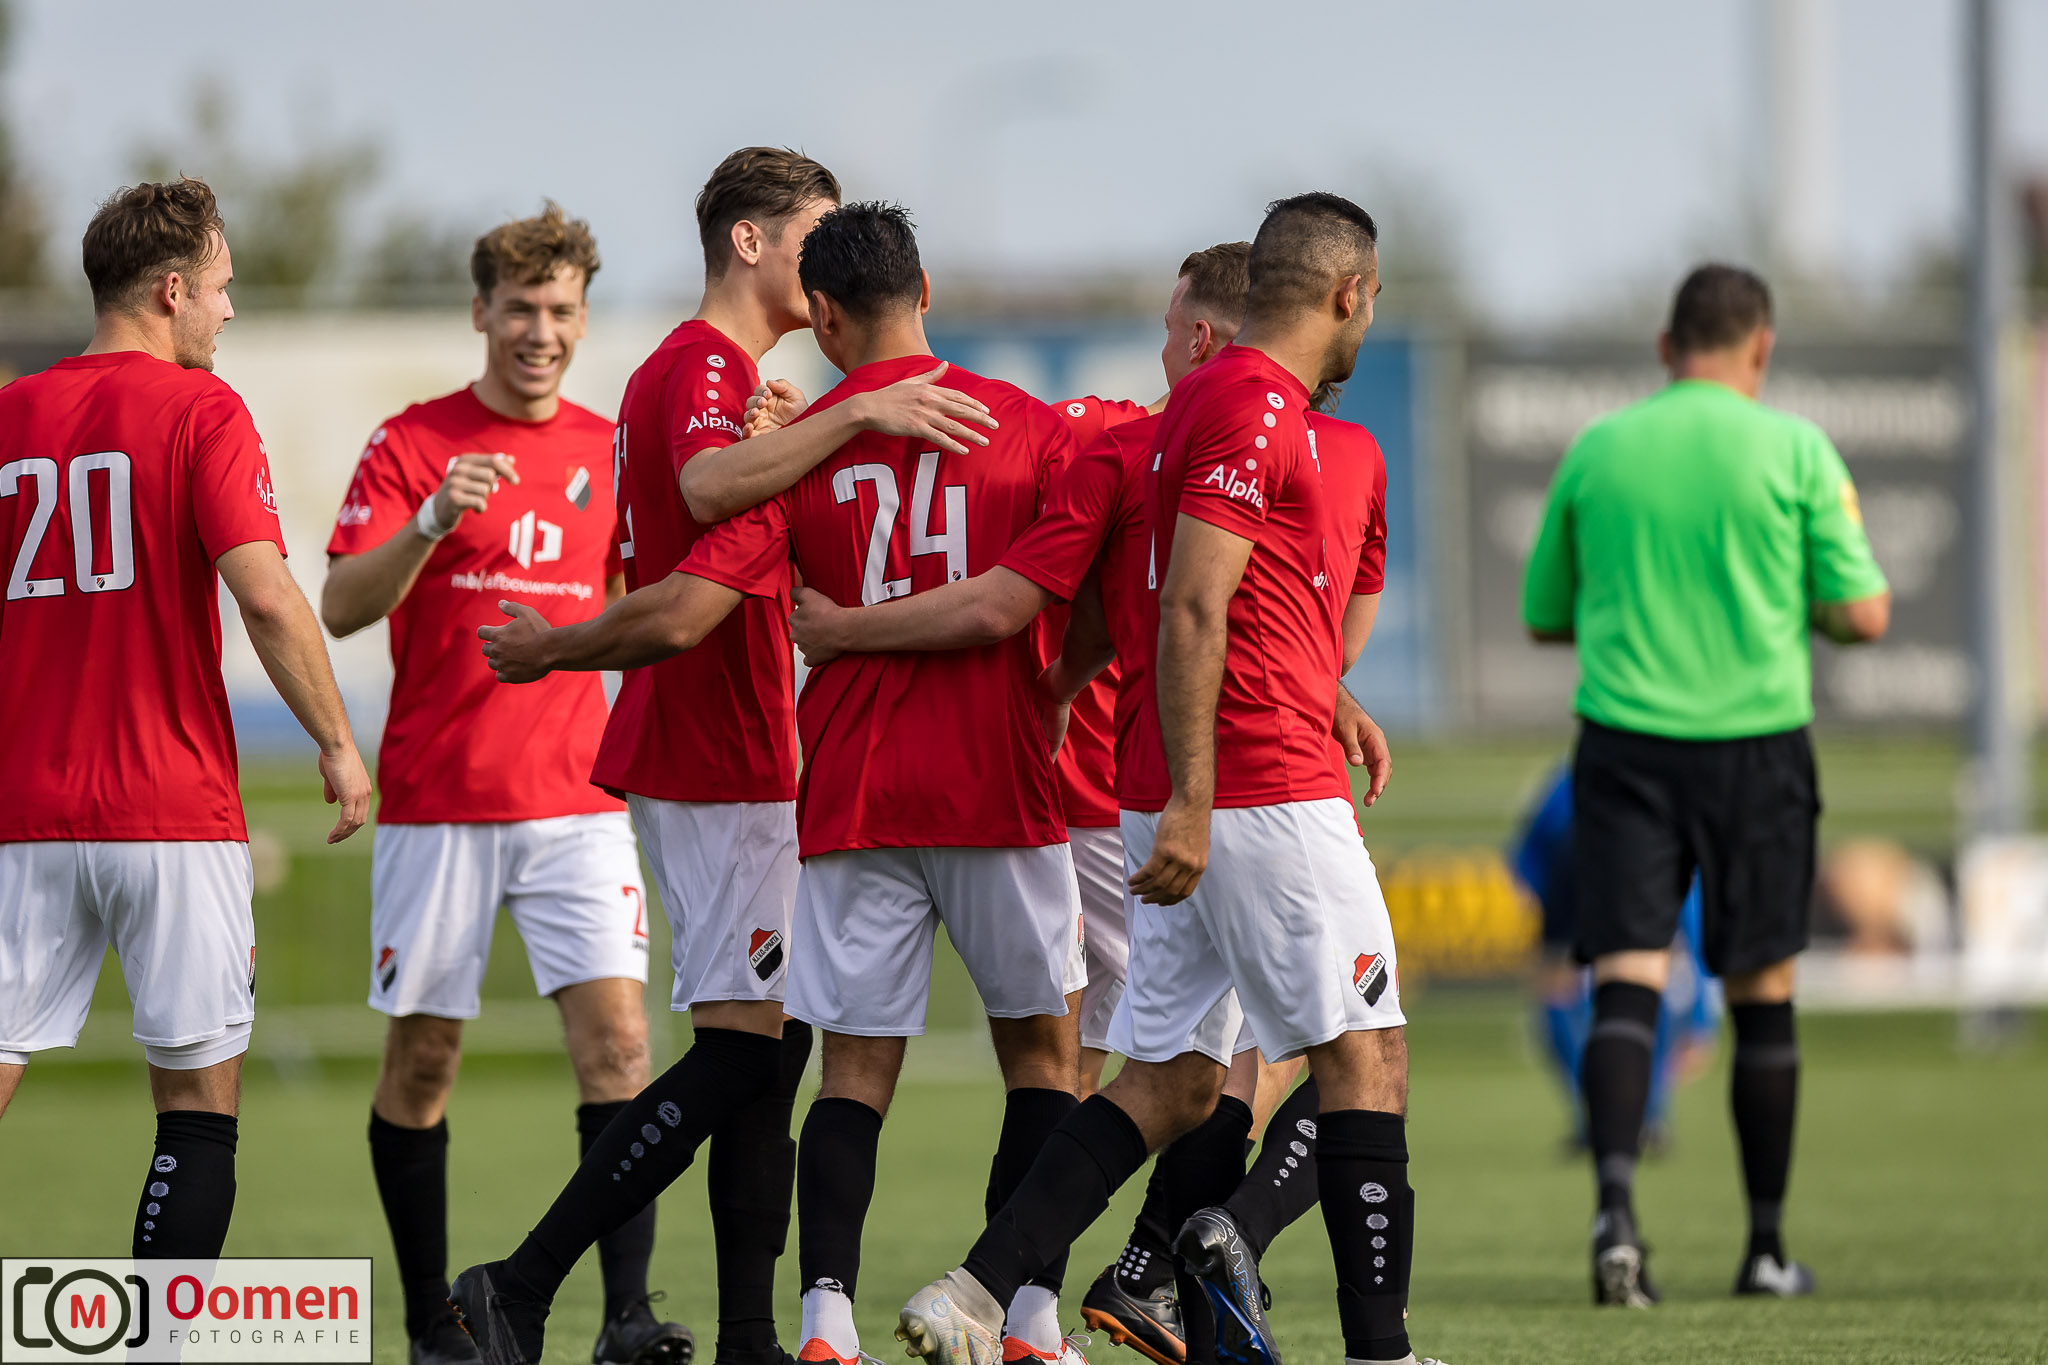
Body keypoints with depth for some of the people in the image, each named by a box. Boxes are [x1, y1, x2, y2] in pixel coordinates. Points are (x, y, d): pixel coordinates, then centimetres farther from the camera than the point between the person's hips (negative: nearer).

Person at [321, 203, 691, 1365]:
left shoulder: (609, 450, 10)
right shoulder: (413, 443, -1)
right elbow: (343, 606, -10)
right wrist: (432, 522, -26)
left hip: (577, 797, 2)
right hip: (437, 799, -2)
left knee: (616, 1031, -12)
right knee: (423, 1053, 3)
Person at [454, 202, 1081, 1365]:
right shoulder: (1030, 428, 0)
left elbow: (682, 615, -9)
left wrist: (548, 649, 6)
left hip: (854, 794, 1)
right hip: (1000, 789, 0)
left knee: (857, 1067, 3)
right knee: (1043, 1048, 12)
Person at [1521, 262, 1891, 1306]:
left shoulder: (1596, 450, 5)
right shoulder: (1793, 449, -2)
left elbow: (1543, 617, 14)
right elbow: (1860, 614, -3)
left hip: (1625, 746, 1)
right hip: (1757, 743, -1)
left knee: (1625, 980, -4)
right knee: (1762, 998, 10)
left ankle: (1615, 1201, -27)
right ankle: (1765, 1248, 17)